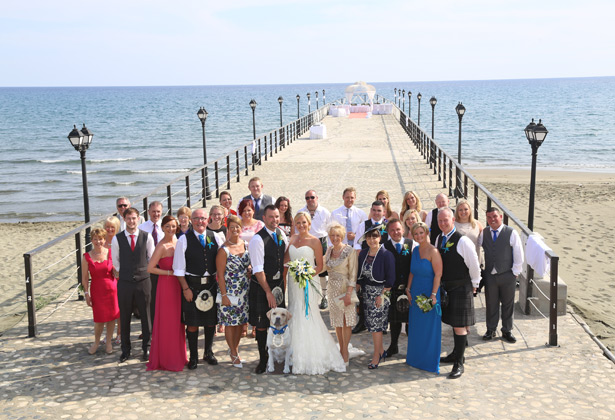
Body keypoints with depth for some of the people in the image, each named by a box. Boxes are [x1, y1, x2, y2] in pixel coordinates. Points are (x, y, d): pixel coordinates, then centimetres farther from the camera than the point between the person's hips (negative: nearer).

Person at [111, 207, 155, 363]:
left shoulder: (146, 236, -2)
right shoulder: (117, 239, -3)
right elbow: (115, 261, 8)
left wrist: (143, 271, 9)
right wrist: (122, 273, 8)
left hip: (143, 281, 0)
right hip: (124, 282, 0)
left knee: (145, 315, 7)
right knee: (124, 318, 9)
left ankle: (146, 348, 20)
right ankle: (125, 350, 21)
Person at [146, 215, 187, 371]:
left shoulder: (178, 241, 7)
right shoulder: (162, 246, -15)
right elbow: (150, 268, -18)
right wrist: (170, 272, -16)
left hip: (177, 284, 7)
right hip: (166, 284, -7)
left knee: (177, 321, 14)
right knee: (167, 322, 2)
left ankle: (177, 356, 26)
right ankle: (166, 359, 14)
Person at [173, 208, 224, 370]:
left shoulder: (214, 238, 5)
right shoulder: (184, 240, -4)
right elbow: (179, 268, -4)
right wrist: (186, 288, -9)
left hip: (211, 284, 3)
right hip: (192, 285, -3)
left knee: (211, 321, 11)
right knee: (192, 323, 2)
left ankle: (209, 353, 29)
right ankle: (193, 357, 16)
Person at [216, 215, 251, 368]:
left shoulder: (245, 245, 4)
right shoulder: (224, 250, -13)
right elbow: (220, 274, -13)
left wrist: (250, 269, 0)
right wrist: (224, 295, -15)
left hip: (244, 291, 5)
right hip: (230, 291, -5)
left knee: (241, 321, 12)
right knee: (230, 322, 3)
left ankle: (235, 348, 31)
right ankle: (234, 355, 16)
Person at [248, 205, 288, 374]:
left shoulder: (281, 234, 4)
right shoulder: (258, 239, -16)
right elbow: (258, 270, -17)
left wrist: (283, 282, 8)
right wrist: (268, 292, -16)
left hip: (278, 284, 6)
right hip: (261, 286, -6)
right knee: (261, 325, 4)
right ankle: (263, 359, 18)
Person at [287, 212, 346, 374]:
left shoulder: (314, 241, -5)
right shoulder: (292, 239, 10)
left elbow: (320, 266, -3)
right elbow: (286, 260, 14)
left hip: (308, 283, -5)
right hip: (293, 282, 5)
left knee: (307, 317, -7)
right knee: (295, 317, 7)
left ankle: (311, 358, 2)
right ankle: (297, 356, 16)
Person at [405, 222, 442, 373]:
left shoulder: (433, 251, -14)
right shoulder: (415, 250, 8)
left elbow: (438, 274, -17)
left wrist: (433, 295, -20)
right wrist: (408, 289, 6)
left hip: (429, 292, -7)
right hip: (415, 292, 7)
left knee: (429, 327, 2)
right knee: (415, 326, 14)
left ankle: (430, 361, 15)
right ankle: (416, 358, 28)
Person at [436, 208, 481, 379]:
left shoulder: (462, 241, -17)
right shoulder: (439, 239, 6)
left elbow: (474, 265, -10)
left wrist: (474, 285, 0)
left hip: (461, 287, -7)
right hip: (447, 286, 7)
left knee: (460, 325, -5)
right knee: (453, 322, 18)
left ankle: (459, 363, 0)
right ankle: (457, 354, 32)